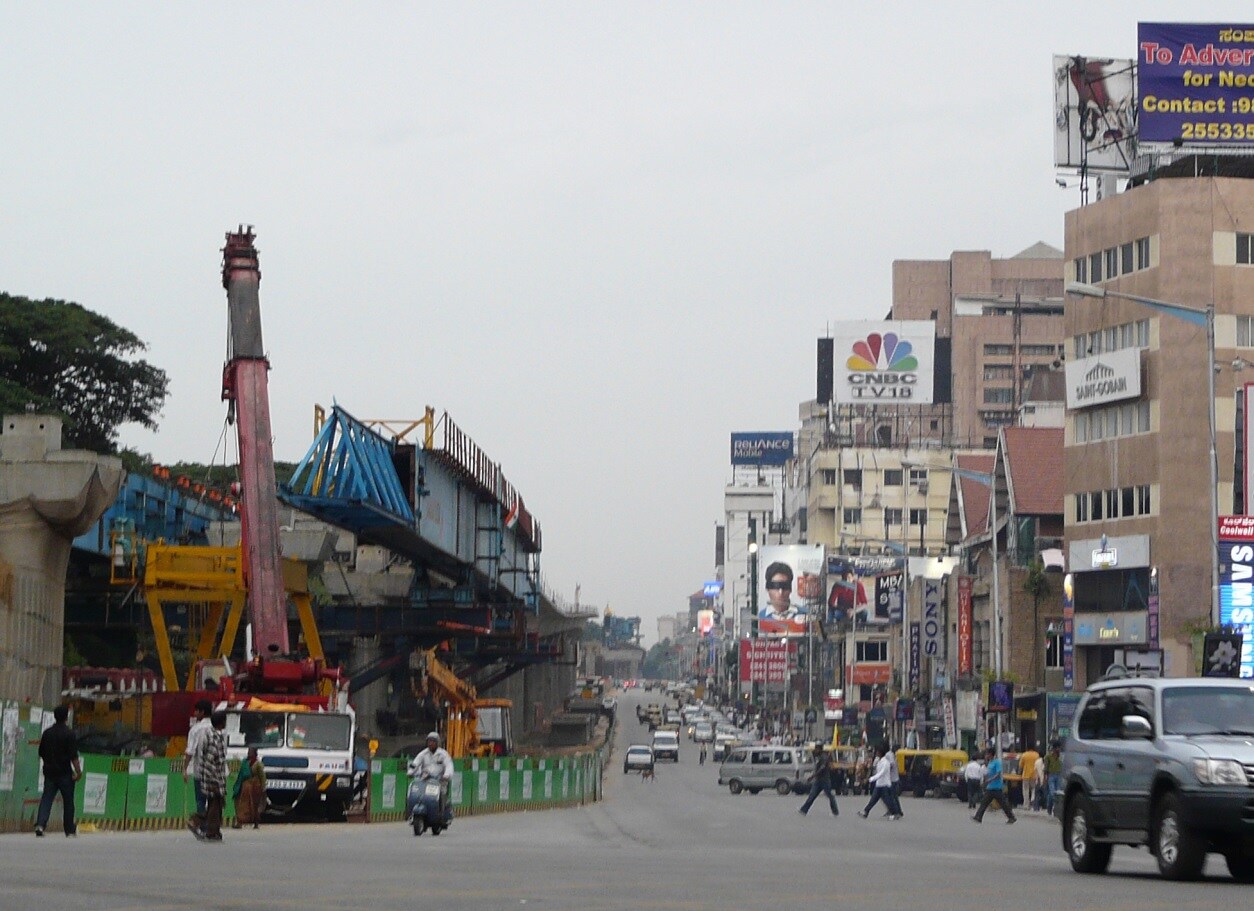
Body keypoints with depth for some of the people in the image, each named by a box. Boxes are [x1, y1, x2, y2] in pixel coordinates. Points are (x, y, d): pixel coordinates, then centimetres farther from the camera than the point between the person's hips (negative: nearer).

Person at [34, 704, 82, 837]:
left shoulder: (47, 733, 5)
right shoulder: (69, 734, -11)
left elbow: (41, 753, 14)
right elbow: (74, 756, -15)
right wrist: (78, 771, -10)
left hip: (49, 772, 4)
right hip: (65, 773, -4)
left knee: (46, 798, 1)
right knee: (68, 801, 7)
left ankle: (40, 823, -19)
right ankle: (70, 830, 14)